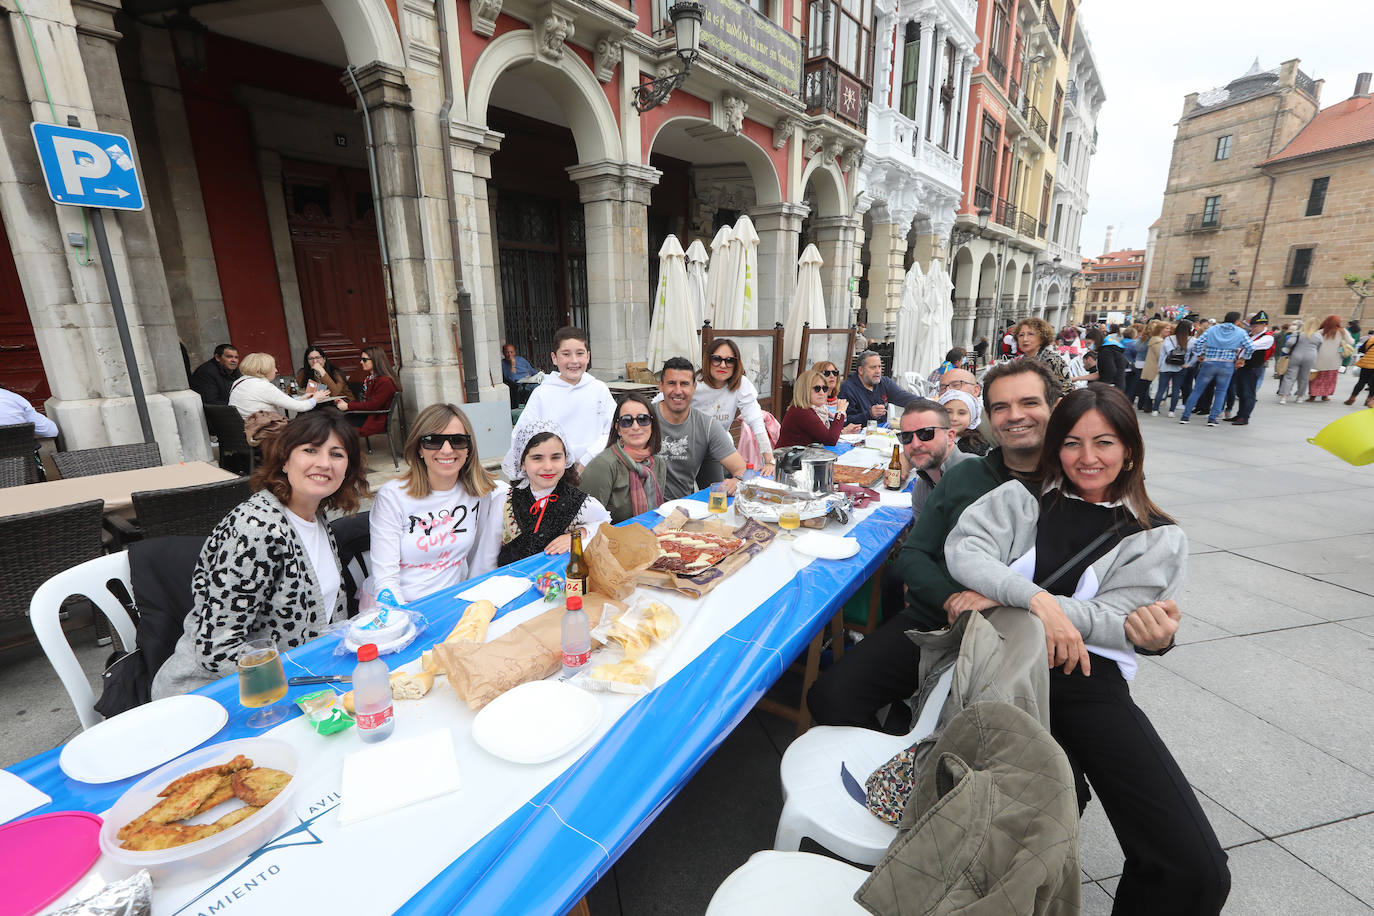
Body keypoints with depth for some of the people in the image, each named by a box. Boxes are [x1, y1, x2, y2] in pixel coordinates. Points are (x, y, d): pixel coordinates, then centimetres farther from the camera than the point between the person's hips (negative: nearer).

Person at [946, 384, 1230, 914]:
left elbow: (1114, 623, 0)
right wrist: (1037, 600, -19)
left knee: (1198, 873, -12)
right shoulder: (1022, 497, 12)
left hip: (1091, 677, 2)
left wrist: (1002, 596, -10)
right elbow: (963, 550, -4)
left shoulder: (1159, 538, 13)